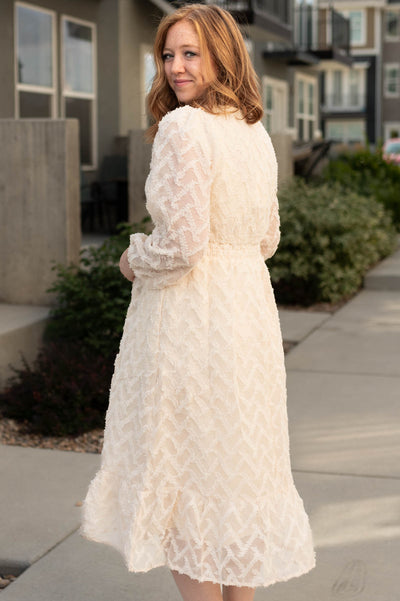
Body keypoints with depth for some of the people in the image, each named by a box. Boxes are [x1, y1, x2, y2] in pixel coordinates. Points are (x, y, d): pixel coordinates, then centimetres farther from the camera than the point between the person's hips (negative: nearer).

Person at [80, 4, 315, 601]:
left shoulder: (183, 127, -16)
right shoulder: (256, 132, 9)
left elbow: (182, 242, -22)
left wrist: (133, 259, -4)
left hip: (191, 314, -8)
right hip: (251, 305, 8)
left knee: (183, 470, 4)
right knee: (240, 462, 17)